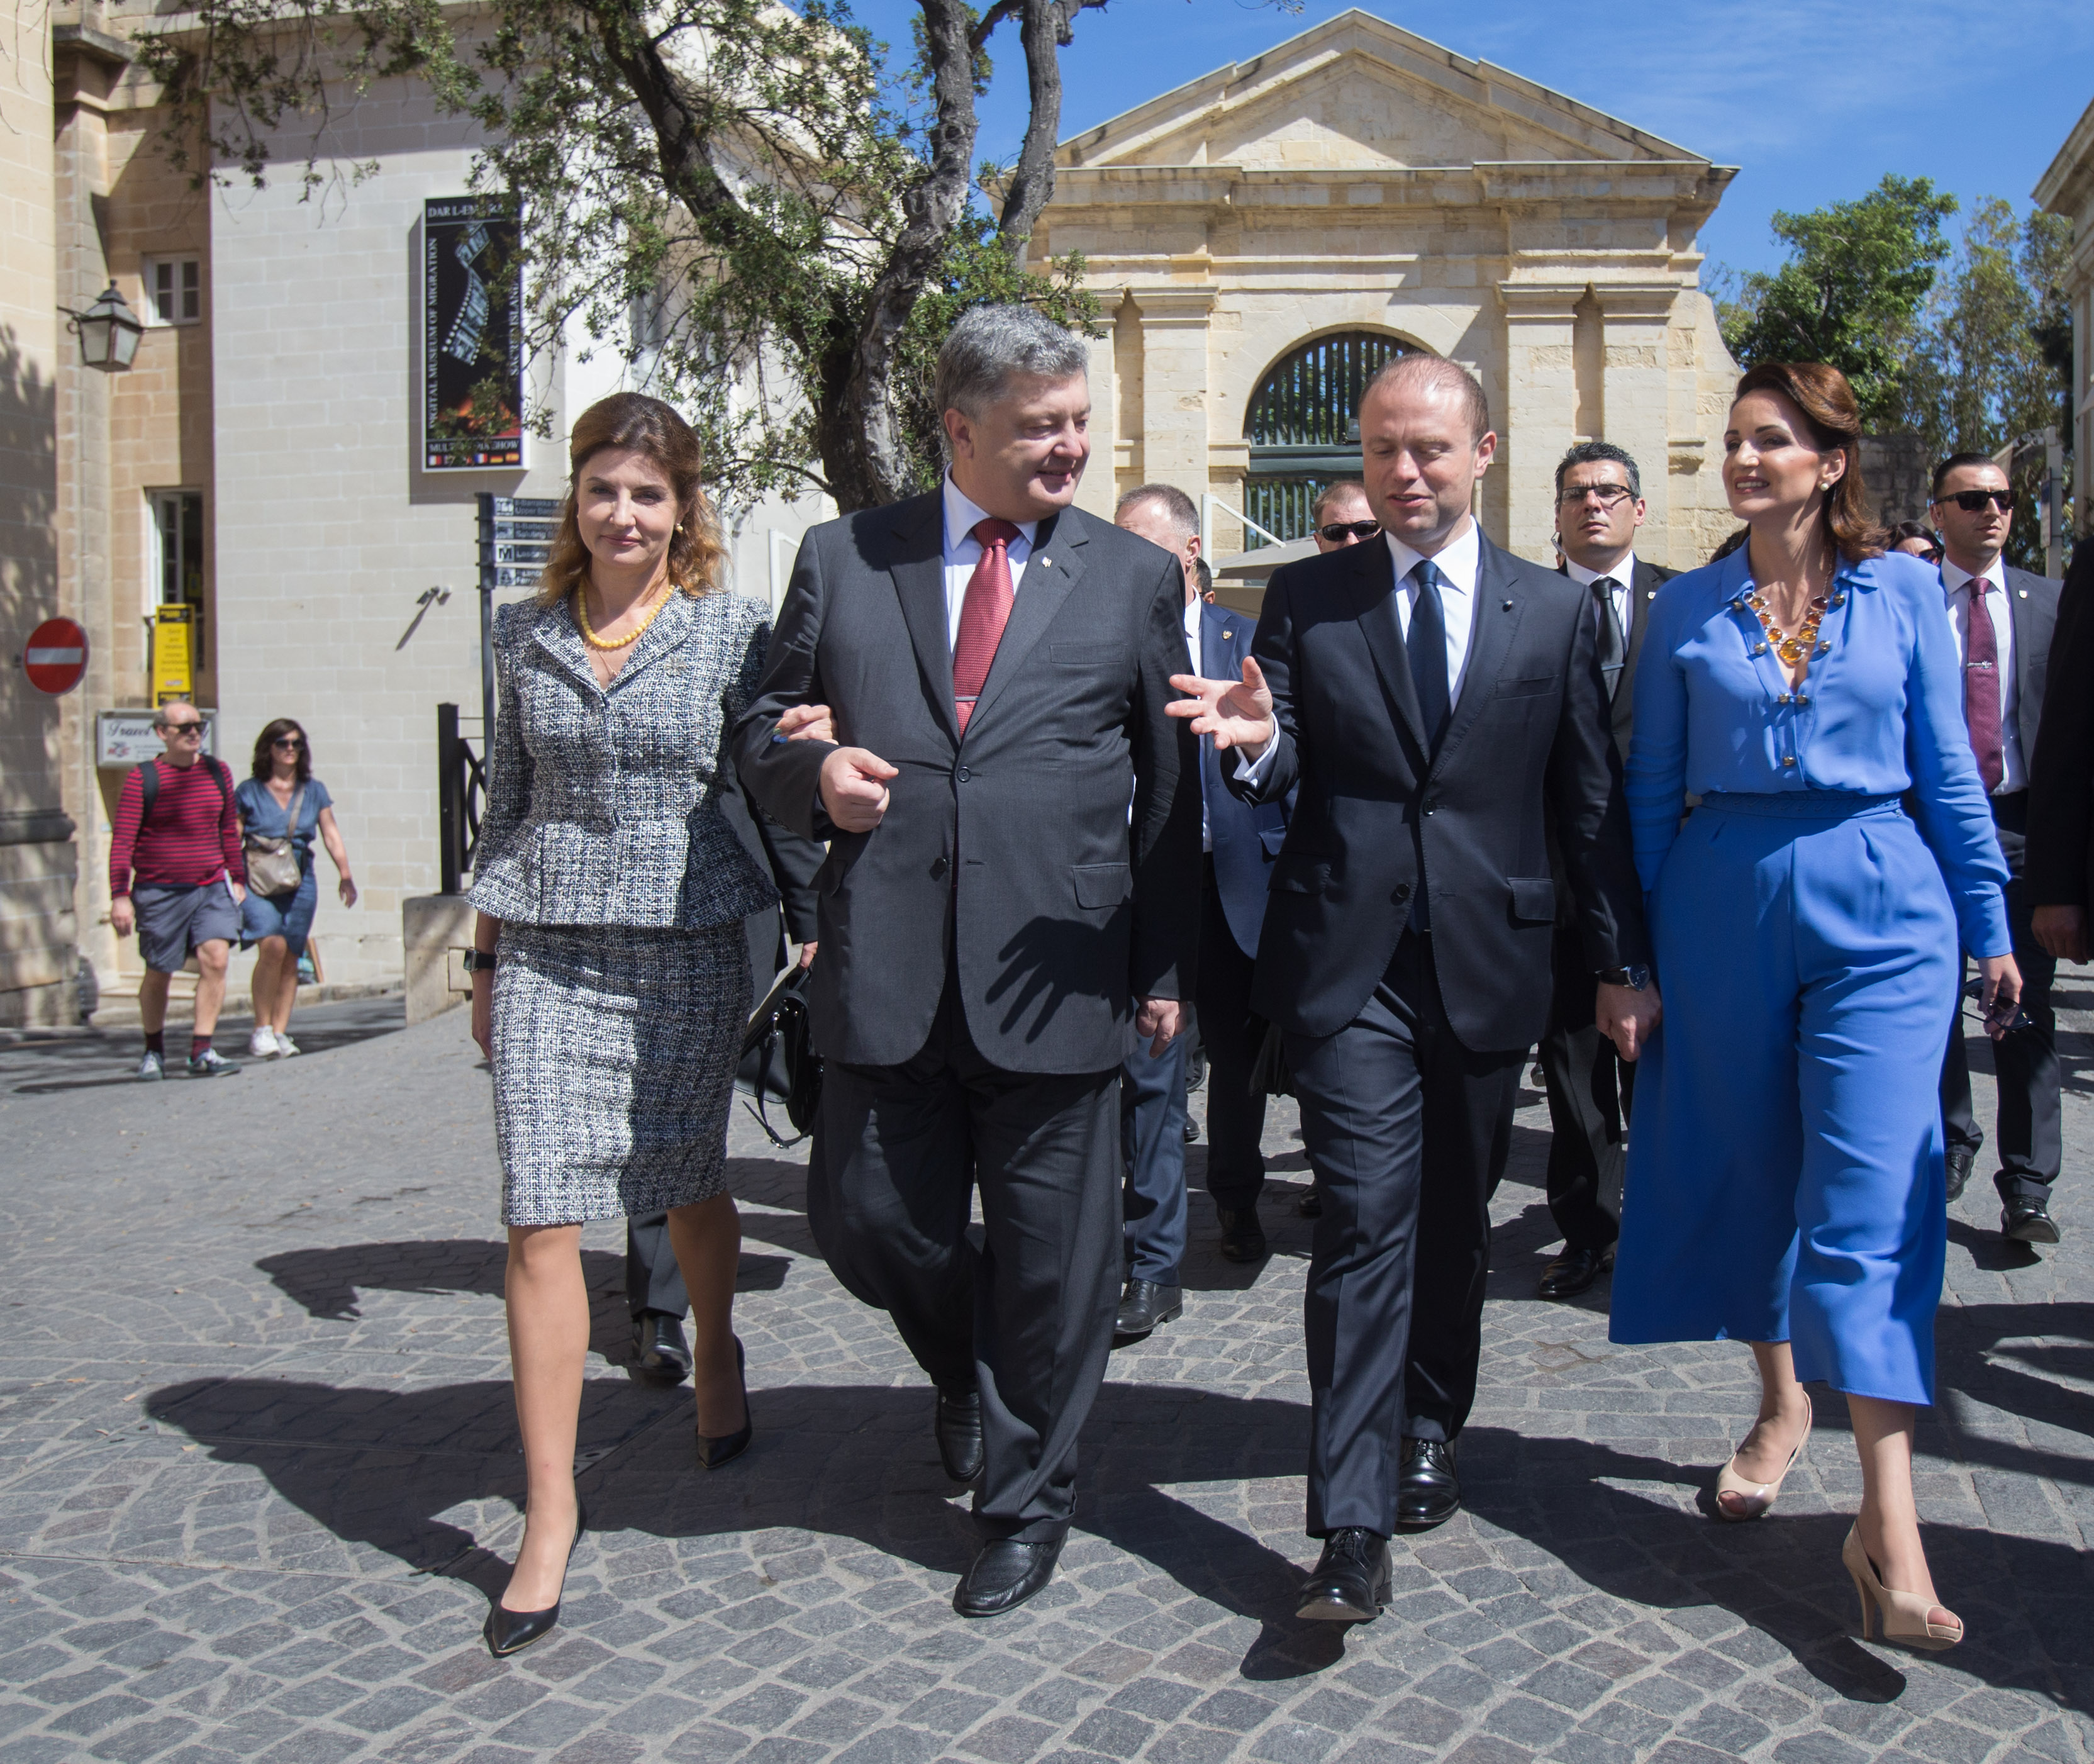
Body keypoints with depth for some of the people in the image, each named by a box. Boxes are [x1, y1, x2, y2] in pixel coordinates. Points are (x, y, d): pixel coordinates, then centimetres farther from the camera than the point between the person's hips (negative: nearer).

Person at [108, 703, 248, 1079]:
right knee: (158, 974, 8)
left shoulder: (218, 773, 7)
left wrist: (237, 879, 15)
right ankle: (153, 1051, 29)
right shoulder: (141, 779, -5)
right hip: (160, 891, -2)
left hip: (213, 887, 2)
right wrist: (120, 896, -12)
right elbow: (122, 840, -6)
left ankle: (202, 1052, -10)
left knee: (216, 959, -15)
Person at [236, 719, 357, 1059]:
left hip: (300, 880, 3)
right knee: (273, 945, -21)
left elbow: (331, 834, 11)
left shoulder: (314, 791, 12)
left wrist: (345, 874, 1)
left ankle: (280, 1033, 9)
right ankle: (261, 1029, -11)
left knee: (291, 957, 3)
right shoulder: (249, 791, 5)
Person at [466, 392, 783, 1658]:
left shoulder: (732, 630, 0)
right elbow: (506, 805, 15)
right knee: (543, 1219, -5)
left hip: (688, 950, -1)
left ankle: (716, 1351, 46)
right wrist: (487, 961, 16)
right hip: (550, 956, 2)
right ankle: (551, 1506, 3)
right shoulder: (528, 636, 9)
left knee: (684, 1188, 14)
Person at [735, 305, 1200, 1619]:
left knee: (1052, 1255, 7)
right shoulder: (842, 561, 8)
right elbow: (766, 726, 15)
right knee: (868, 1220, 8)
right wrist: (812, 772, -9)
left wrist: (1167, 967, 2)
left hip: (1053, 976, -1)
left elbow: (1169, 791, 7)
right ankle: (971, 1375, 42)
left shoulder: (1135, 578, 7)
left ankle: (1027, 1499, 28)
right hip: (886, 970, 1)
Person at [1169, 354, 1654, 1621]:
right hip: (1349, 960, -2)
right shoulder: (1305, 599, 5)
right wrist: (1256, 741, -25)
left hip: (1491, 960, 2)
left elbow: (1592, 803, 9)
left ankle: (1431, 1428, 36)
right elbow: (1282, 776, -1)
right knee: (1365, 1221, -8)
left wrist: (1623, 962, 8)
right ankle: (1355, 1527, -6)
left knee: (1455, 1217, 14)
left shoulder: (1557, 612, 7)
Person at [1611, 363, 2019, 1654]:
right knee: (1750, 1171, 11)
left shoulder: (1905, 591, 4)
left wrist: (1991, 926, 4)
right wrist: (1633, 950, 7)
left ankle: (1888, 1520, -7)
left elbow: (1949, 771, 7)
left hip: (1879, 908, -2)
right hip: (1725, 906, 2)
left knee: (1867, 1194, -8)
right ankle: (1782, 1404, 34)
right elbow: (1654, 787, 9)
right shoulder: (1688, 608, 6)